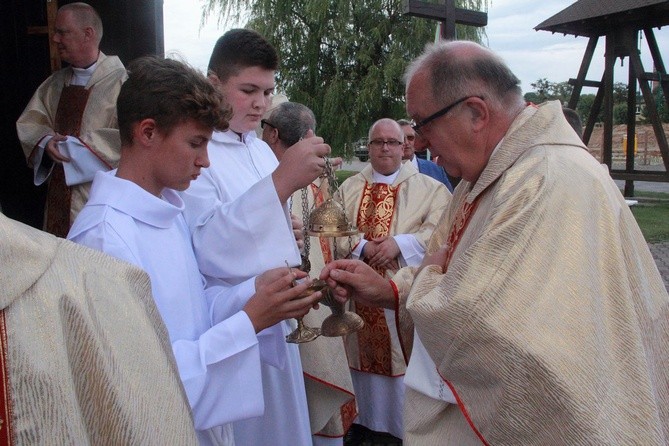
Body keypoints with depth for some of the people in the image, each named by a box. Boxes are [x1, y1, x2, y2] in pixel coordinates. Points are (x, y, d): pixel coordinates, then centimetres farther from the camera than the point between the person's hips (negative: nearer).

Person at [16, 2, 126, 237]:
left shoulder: (120, 82, -12)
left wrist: (71, 144, -15)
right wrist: (46, 141, -9)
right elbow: (28, 123, 15)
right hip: (60, 197, 7)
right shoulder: (55, 84, 11)